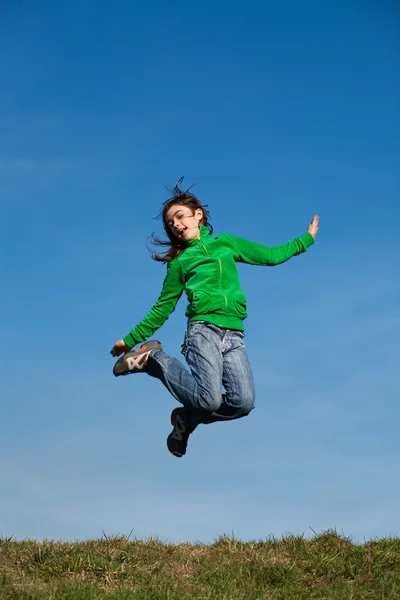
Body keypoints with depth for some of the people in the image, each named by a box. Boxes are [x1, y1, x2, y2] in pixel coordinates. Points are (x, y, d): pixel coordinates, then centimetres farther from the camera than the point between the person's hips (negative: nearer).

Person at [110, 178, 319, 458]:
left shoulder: (226, 243, 21)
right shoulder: (179, 263, 15)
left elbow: (270, 255, 26)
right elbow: (162, 309, 17)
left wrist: (307, 238, 29)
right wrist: (130, 340, 12)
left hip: (234, 335, 3)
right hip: (203, 330, -3)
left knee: (243, 402, -17)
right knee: (209, 399, -24)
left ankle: (187, 418, 10)